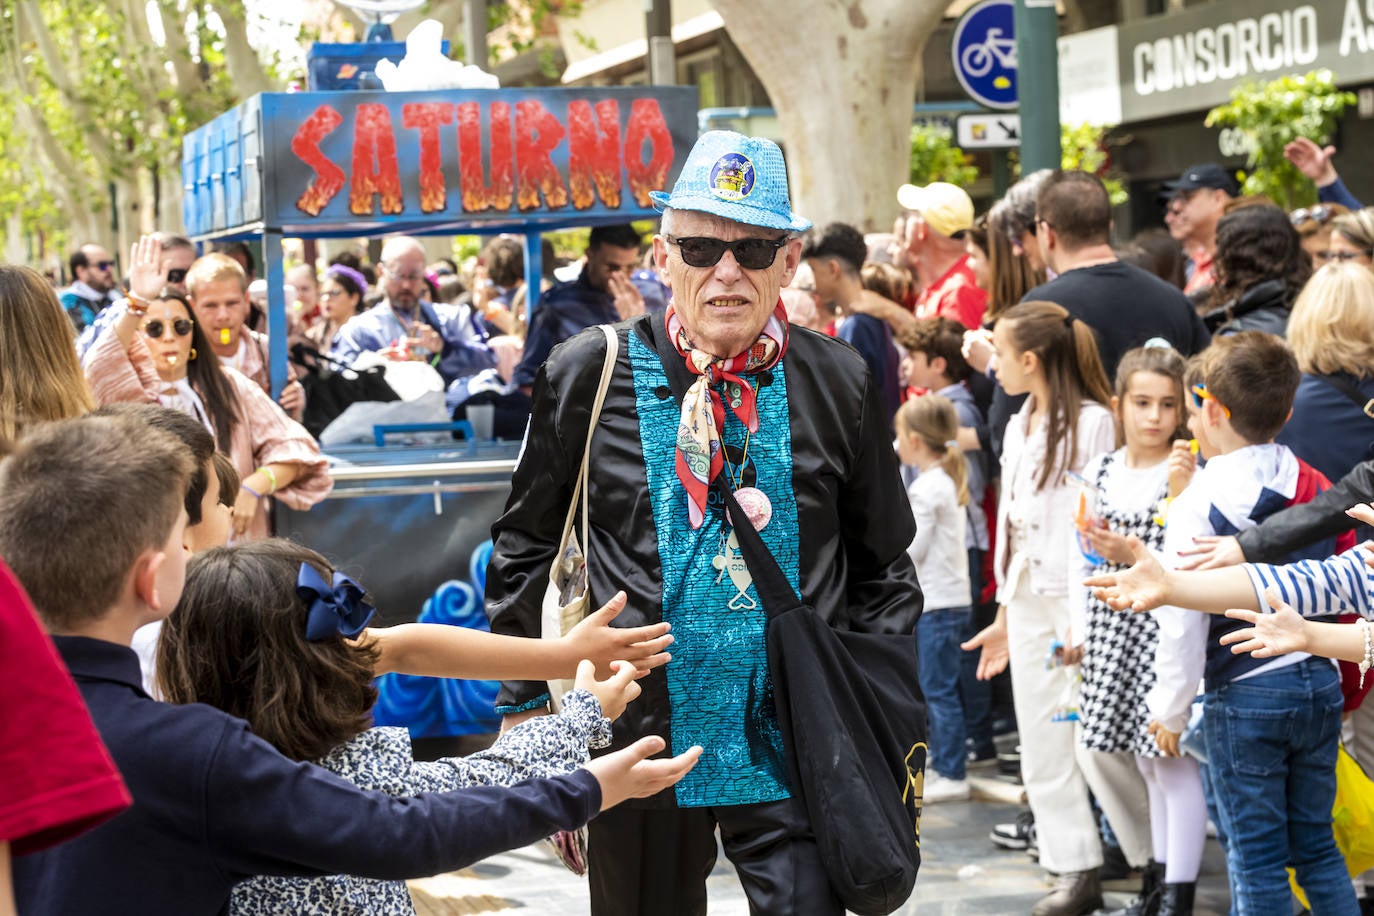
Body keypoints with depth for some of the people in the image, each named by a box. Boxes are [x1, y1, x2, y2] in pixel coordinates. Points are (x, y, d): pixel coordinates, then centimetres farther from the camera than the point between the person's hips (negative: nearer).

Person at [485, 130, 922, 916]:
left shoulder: (841, 385, 1)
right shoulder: (589, 376, -2)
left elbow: (884, 569, 10)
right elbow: (525, 550, 7)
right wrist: (526, 706, 5)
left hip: (793, 743, 0)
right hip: (639, 733, 0)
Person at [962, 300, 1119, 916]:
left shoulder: (1091, 422, -11)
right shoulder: (1018, 428, 15)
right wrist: (1004, 614, 20)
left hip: (1080, 598, -8)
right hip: (1028, 600, 8)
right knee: (1044, 749, 7)